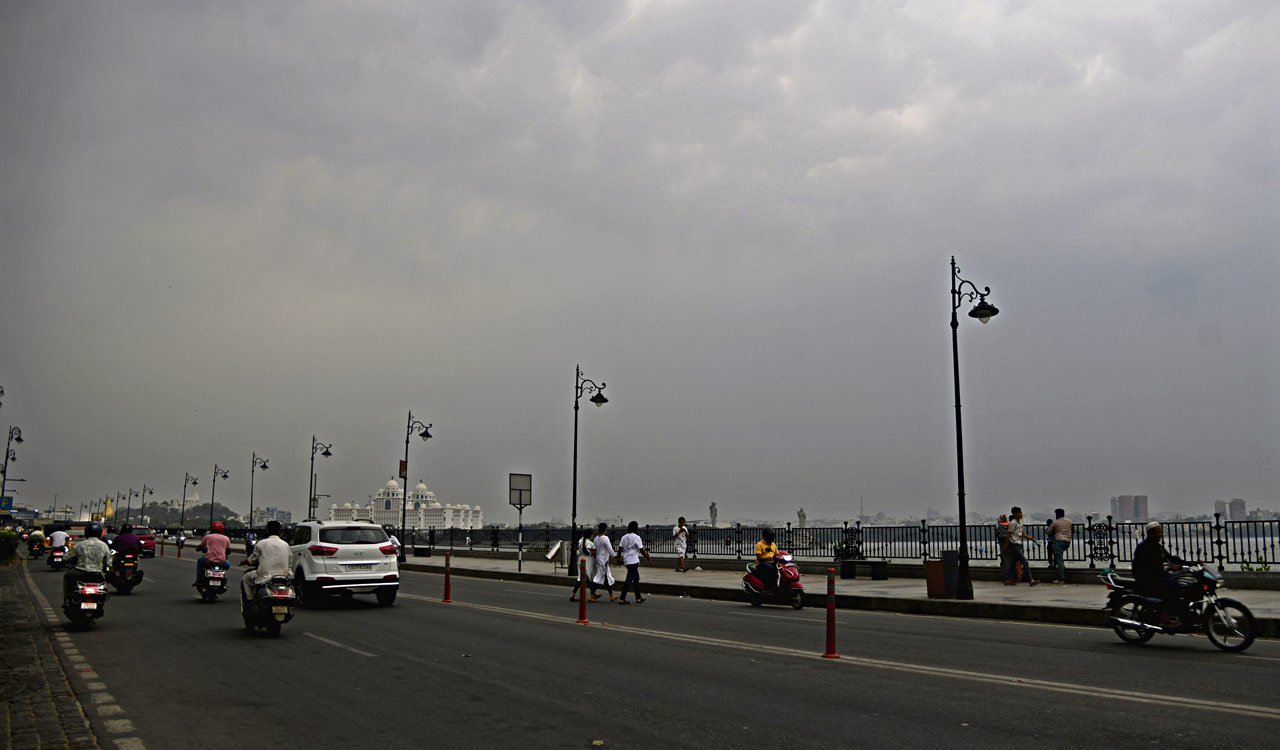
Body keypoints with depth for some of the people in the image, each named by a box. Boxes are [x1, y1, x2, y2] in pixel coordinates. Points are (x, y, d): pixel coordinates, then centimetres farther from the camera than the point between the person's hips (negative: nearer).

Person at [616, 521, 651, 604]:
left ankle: (638, 598, 21)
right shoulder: (636, 537, -10)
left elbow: (620, 549, 4)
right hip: (633, 561, -7)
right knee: (629, 580, -5)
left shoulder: (624, 537, 8)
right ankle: (622, 599, -8)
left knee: (636, 578, 17)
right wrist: (649, 559, -5)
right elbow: (642, 550, -12)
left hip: (626, 560, 8)